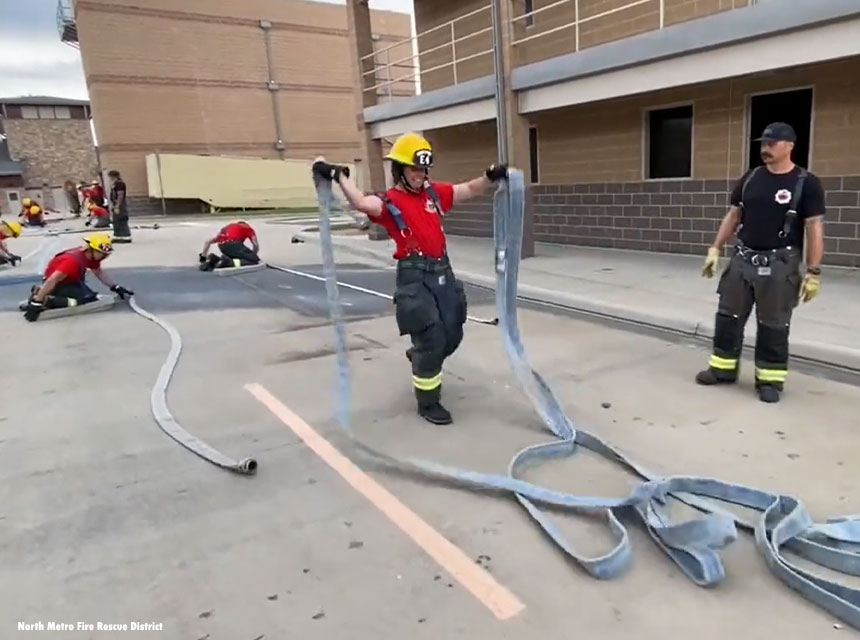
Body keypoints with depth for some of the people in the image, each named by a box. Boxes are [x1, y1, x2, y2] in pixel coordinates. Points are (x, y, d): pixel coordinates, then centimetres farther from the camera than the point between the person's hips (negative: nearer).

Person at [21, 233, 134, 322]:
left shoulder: (92, 256, -7)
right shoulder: (73, 260, -32)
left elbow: (99, 273, 12)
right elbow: (52, 280, -35)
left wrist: (115, 287, 7)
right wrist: (36, 304, -37)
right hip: (57, 284, -9)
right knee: (84, 299, -23)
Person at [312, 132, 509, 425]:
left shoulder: (435, 193, 12)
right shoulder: (389, 201, -5)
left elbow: (469, 190, 18)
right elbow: (362, 203, -25)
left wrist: (491, 176, 1)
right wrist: (339, 177, -38)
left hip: (443, 271, 6)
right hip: (415, 276, -6)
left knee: (452, 335, 14)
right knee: (430, 339, -4)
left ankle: (419, 358, 47)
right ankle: (428, 402, 15)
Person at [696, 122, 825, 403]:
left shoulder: (806, 183, -7)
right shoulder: (750, 178, 7)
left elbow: (814, 229, -9)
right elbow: (733, 216, 12)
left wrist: (813, 272, -13)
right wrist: (715, 249, 5)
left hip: (779, 265, -5)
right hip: (742, 259, 5)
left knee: (773, 325, 3)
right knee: (728, 316, 9)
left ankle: (770, 380, 15)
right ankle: (723, 368, 22)